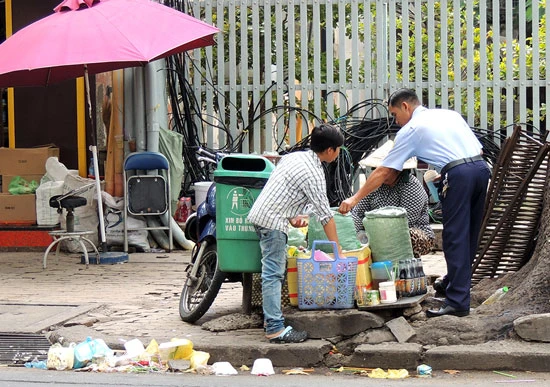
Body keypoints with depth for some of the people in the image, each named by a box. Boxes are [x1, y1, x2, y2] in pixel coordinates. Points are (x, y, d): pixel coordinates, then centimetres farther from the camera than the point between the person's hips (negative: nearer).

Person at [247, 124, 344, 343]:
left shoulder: (294, 156, 11)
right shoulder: (313, 174, -15)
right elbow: (325, 214, -12)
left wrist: (291, 216, 19)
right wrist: (337, 249, -5)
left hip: (260, 214, 10)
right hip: (273, 222, -10)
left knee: (274, 271, 16)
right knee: (274, 274, -10)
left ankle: (271, 318, 23)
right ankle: (275, 329, -12)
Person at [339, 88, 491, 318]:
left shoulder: (410, 130, 5)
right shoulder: (449, 114, 24)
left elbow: (384, 172, 5)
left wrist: (355, 199, 10)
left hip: (458, 174, -7)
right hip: (481, 166, 7)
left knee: (456, 238, -5)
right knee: (470, 234, 17)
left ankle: (457, 302, -7)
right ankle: (454, 283, 33)